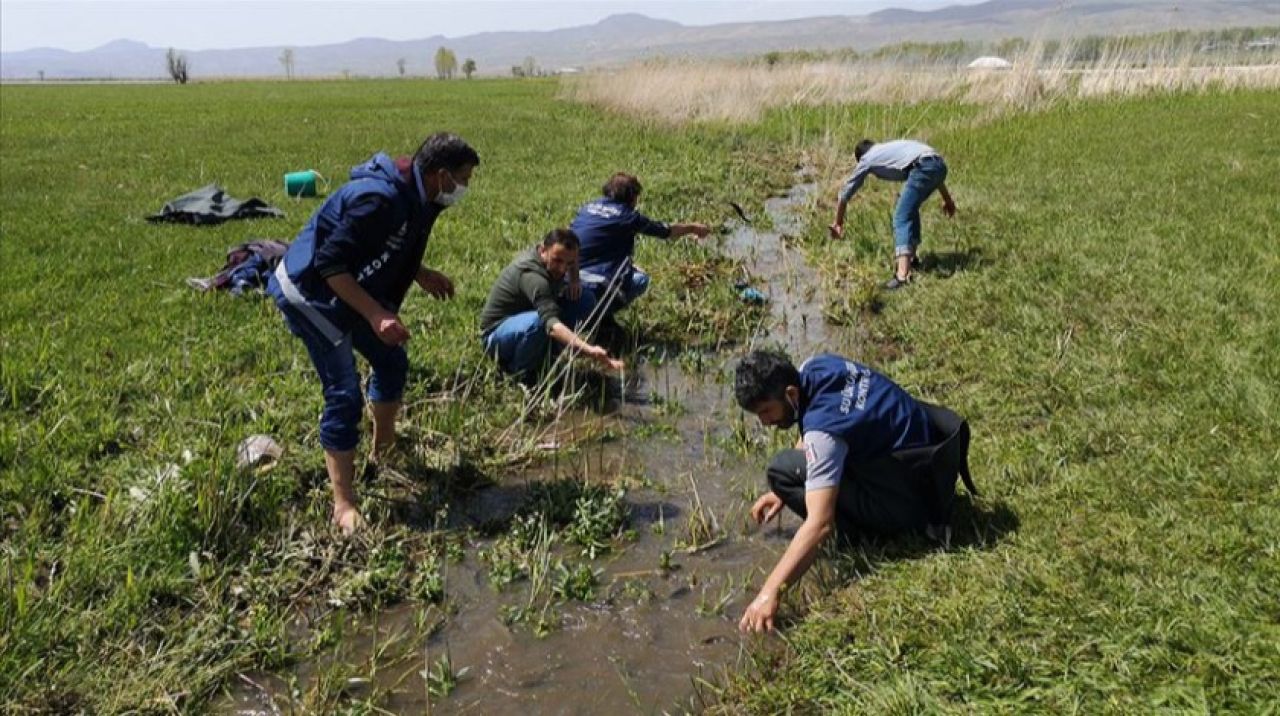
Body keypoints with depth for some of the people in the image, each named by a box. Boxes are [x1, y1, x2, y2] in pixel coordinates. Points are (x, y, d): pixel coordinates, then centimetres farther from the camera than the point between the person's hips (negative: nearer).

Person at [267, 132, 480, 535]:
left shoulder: (416, 198, -1)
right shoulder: (379, 199, -30)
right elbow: (330, 265, -30)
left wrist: (422, 275, 7)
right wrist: (376, 315, -32)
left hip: (348, 290, 10)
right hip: (309, 293, -10)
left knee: (391, 361, 18)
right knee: (344, 395, -11)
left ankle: (382, 452, 41)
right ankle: (343, 505, -2)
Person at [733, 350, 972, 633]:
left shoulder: (822, 427, -32)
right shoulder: (814, 368, -6)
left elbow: (819, 524, -39)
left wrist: (770, 592, -42)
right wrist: (785, 491, 5)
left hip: (912, 496, -9)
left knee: (783, 469, -21)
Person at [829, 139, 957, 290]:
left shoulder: (867, 158, 21)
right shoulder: (891, 148, 37)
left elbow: (846, 192, 28)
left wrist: (838, 223, 38)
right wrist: (947, 198, 38)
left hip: (923, 166, -7)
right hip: (940, 164, 7)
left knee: (901, 217, -9)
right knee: (910, 207, 27)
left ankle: (902, 275, -24)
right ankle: (910, 258, 28)